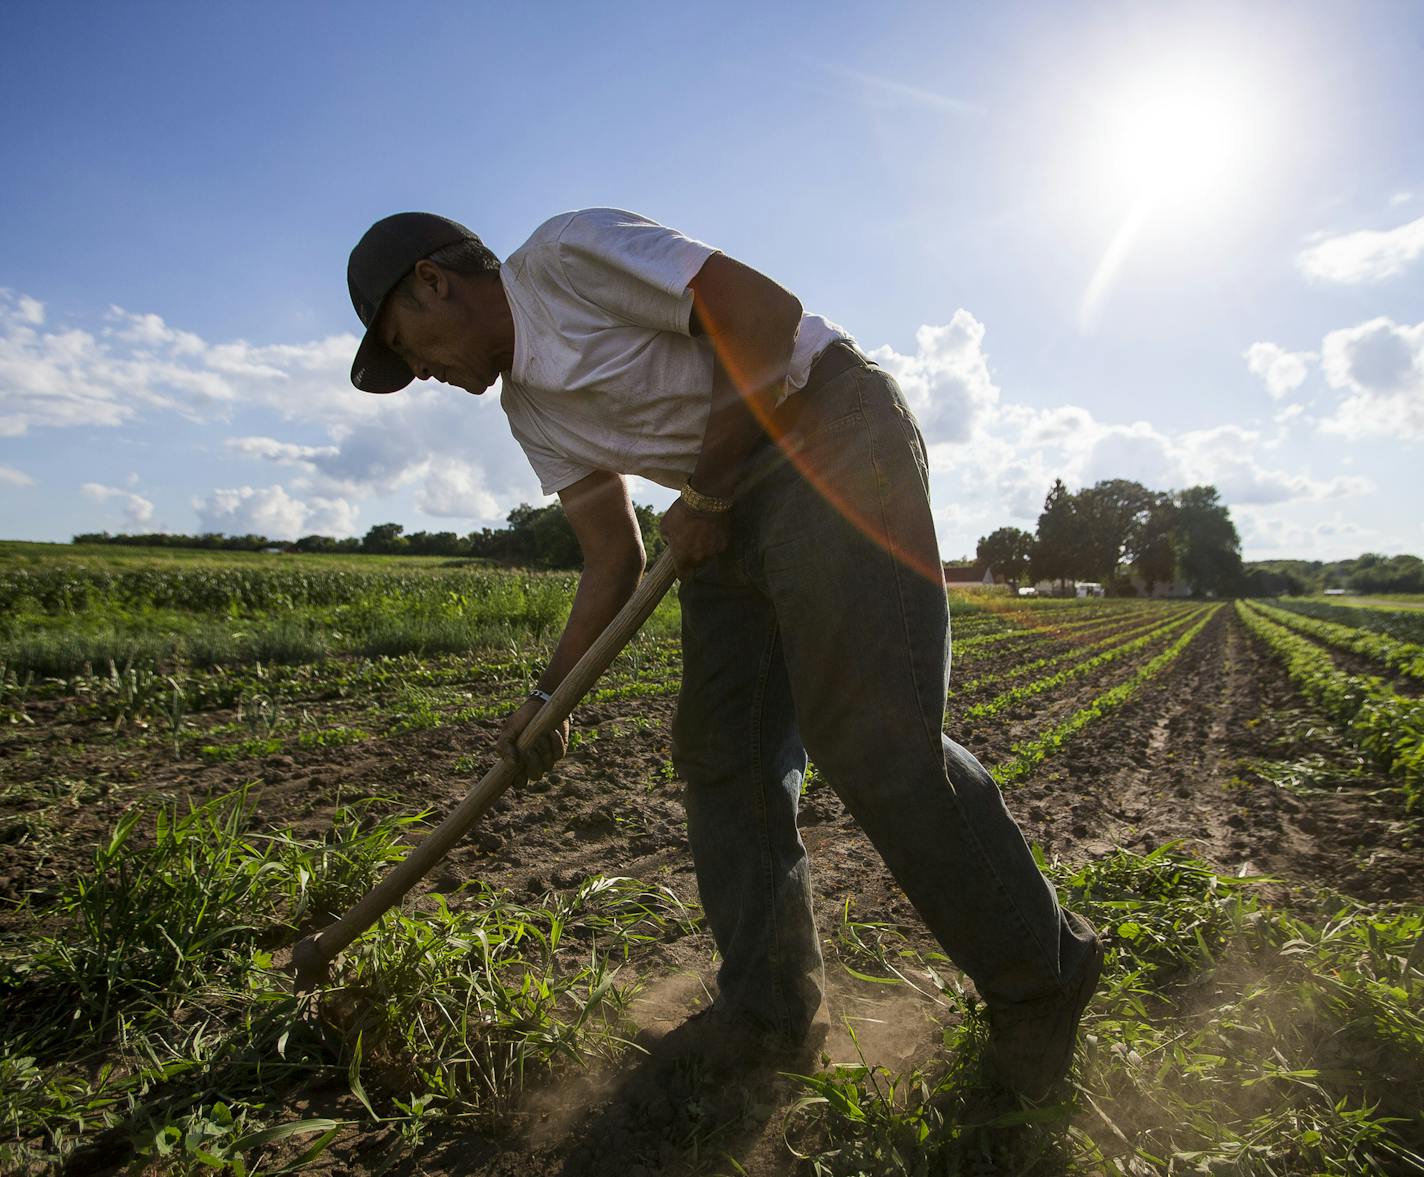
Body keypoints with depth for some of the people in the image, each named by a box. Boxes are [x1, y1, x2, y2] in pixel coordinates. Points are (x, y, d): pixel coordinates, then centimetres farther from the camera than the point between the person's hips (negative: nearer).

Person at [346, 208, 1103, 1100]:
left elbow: (765, 310, -16)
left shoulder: (565, 253, -8)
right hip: (726, 508, 9)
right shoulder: (531, 409, 16)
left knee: (874, 736, -14)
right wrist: (549, 695, 6)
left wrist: (703, 493, -12)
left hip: (837, 440, -9)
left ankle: (1043, 977, 8)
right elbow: (614, 560, 12)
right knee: (721, 751, 5)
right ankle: (767, 1009, 20)